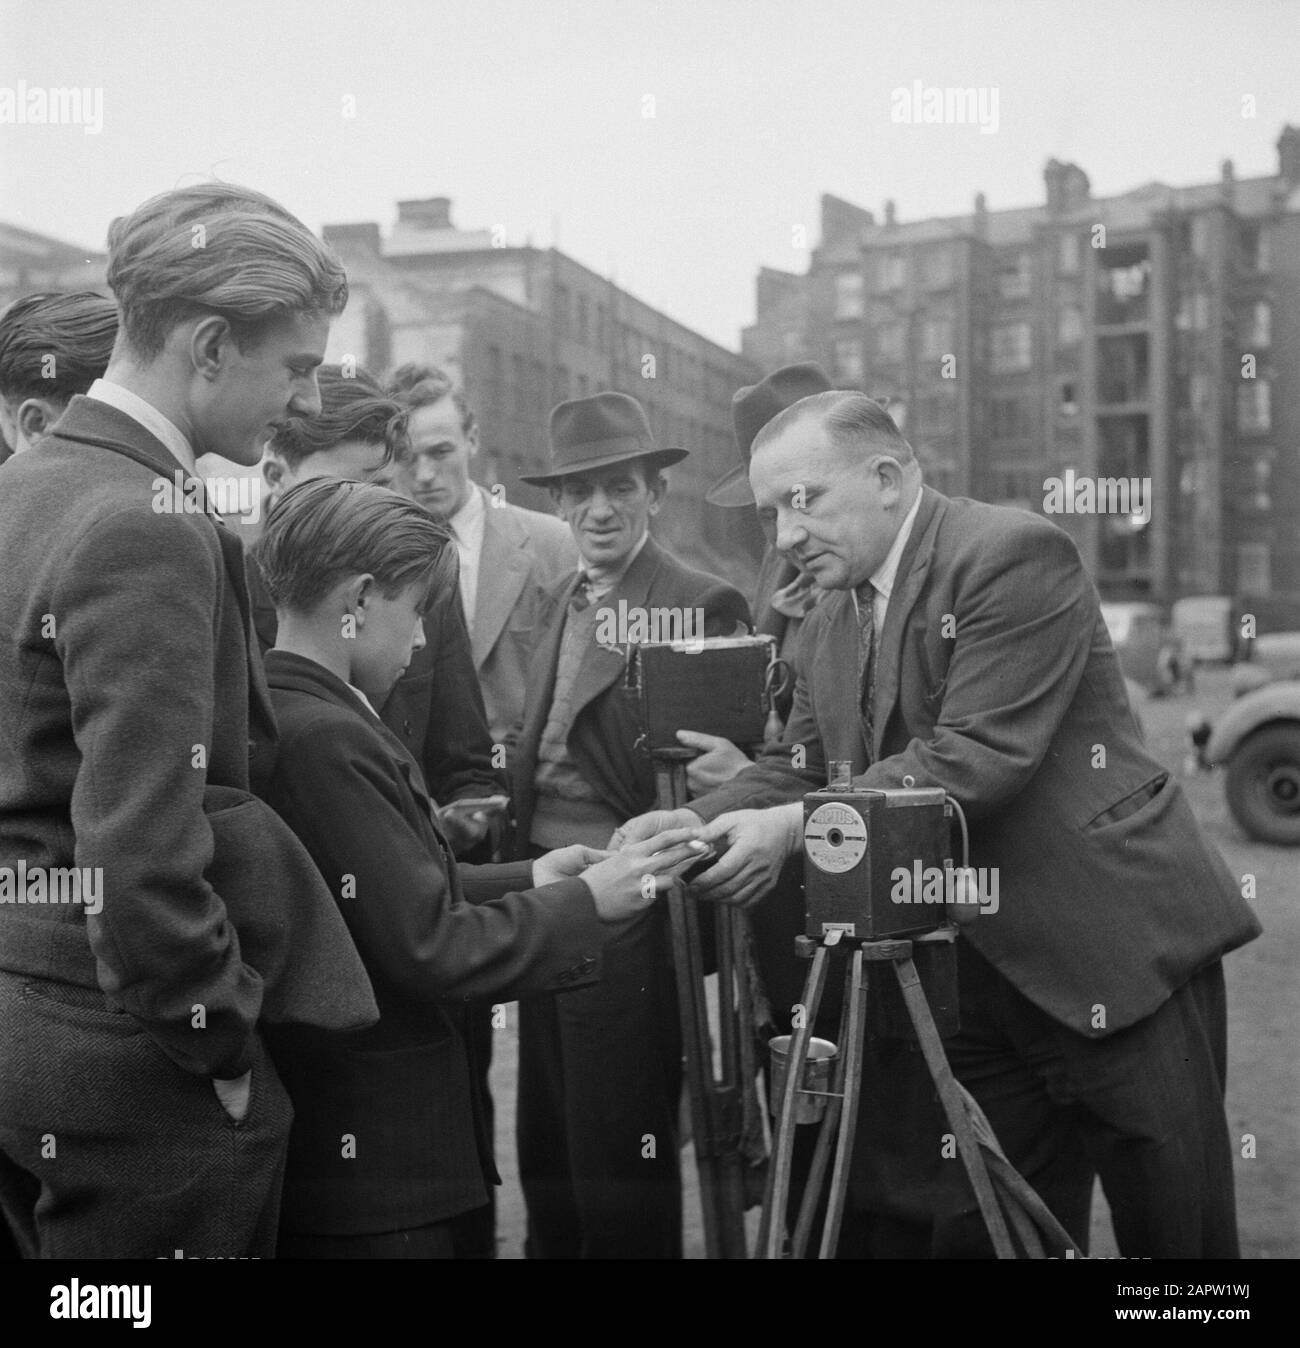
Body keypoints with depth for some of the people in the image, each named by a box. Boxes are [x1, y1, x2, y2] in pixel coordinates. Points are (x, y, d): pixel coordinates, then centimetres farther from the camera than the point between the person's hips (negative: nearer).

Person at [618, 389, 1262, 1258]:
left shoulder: (1015, 553, -15)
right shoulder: (832, 625, 11)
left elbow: (978, 755, -23)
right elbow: (799, 764, 10)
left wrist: (797, 826, -26)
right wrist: (699, 819, -9)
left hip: (1123, 957, -7)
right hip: (977, 978, 7)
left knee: (1174, 1232, 6)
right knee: (968, 1233, 12)